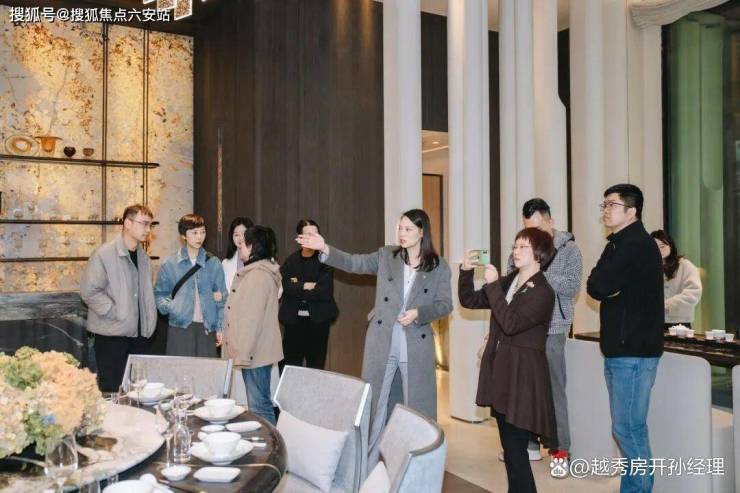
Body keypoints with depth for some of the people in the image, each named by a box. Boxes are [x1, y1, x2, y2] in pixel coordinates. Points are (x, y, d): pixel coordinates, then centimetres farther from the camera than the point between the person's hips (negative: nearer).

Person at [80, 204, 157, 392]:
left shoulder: (143, 257, 13)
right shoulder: (104, 254, -9)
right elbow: (89, 292, -14)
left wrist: (150, 323, 7)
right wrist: (116, 312, -16)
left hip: (140, 334, 6)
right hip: (112, 335, -6)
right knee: (112, 391, 0)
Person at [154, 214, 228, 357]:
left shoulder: (213, 263, 8)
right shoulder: (170, 264, 5)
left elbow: (221, 297, 10)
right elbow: (159, 293, 11)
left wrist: (220, 328, 5)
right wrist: (169, 307, -9)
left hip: (206, 328, 1)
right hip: (179, 328, -1)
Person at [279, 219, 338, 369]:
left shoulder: (325, 260, -3)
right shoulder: (291, 260, 6)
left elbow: (324, 291, -14)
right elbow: (285, 286, -7)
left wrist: (297, 289, -10)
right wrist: (305, 286, -16)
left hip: (318, 320, -2)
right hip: (293, 320, 2)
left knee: (316, 367, 6)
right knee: (290, 366, 5)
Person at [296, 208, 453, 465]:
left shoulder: (439, 266, 1)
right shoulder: (386, 255, 4)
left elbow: (445, 304, -1)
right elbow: (354, 263, -4)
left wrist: (418, 313, -17)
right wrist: (325, 249, -18)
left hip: (417, 345, -1)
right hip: (381, 342, 1)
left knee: (418, 405, 9)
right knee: (374, 402, 9)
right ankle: (366, 466, 22)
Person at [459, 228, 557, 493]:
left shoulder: (543, 292, -14)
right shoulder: (507, 282, 10)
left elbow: (511, 324, -25)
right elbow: (469, 301, 12)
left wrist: (493, 285, -23)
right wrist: (466, 271, -3)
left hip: (523, 376, -8)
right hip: (501, 370, 8)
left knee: (515, 449, -4)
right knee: (509, 446, 16)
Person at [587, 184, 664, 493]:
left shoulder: (636, 245, -14)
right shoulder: (624, 244, 18)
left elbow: (598, 287, -20)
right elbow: (598, 287, 12)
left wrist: (604, 285, -2)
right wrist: (610, 288, -6)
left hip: (633, 350, -10)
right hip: (622, 348, 10)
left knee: (628, 428, -5)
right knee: (630, 427, 15)